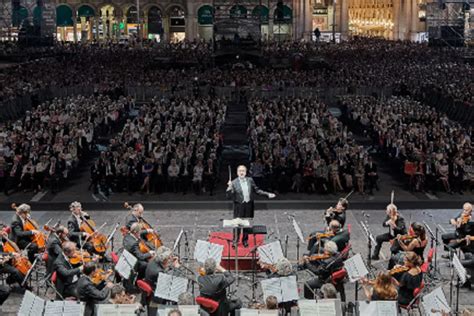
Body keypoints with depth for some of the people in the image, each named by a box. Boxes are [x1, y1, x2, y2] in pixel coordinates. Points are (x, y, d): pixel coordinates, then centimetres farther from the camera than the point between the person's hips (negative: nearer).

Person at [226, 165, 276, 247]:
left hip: (249, 205, 3)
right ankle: (235, 241, 11)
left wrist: (267, 194, 9)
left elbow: (256, 190, 13)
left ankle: (245, 240, 22)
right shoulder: (234, 182, -5)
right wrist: (230, 187, -25)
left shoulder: (250, 180, 5)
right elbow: (229, 195, -7)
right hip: (239, 206, -3)